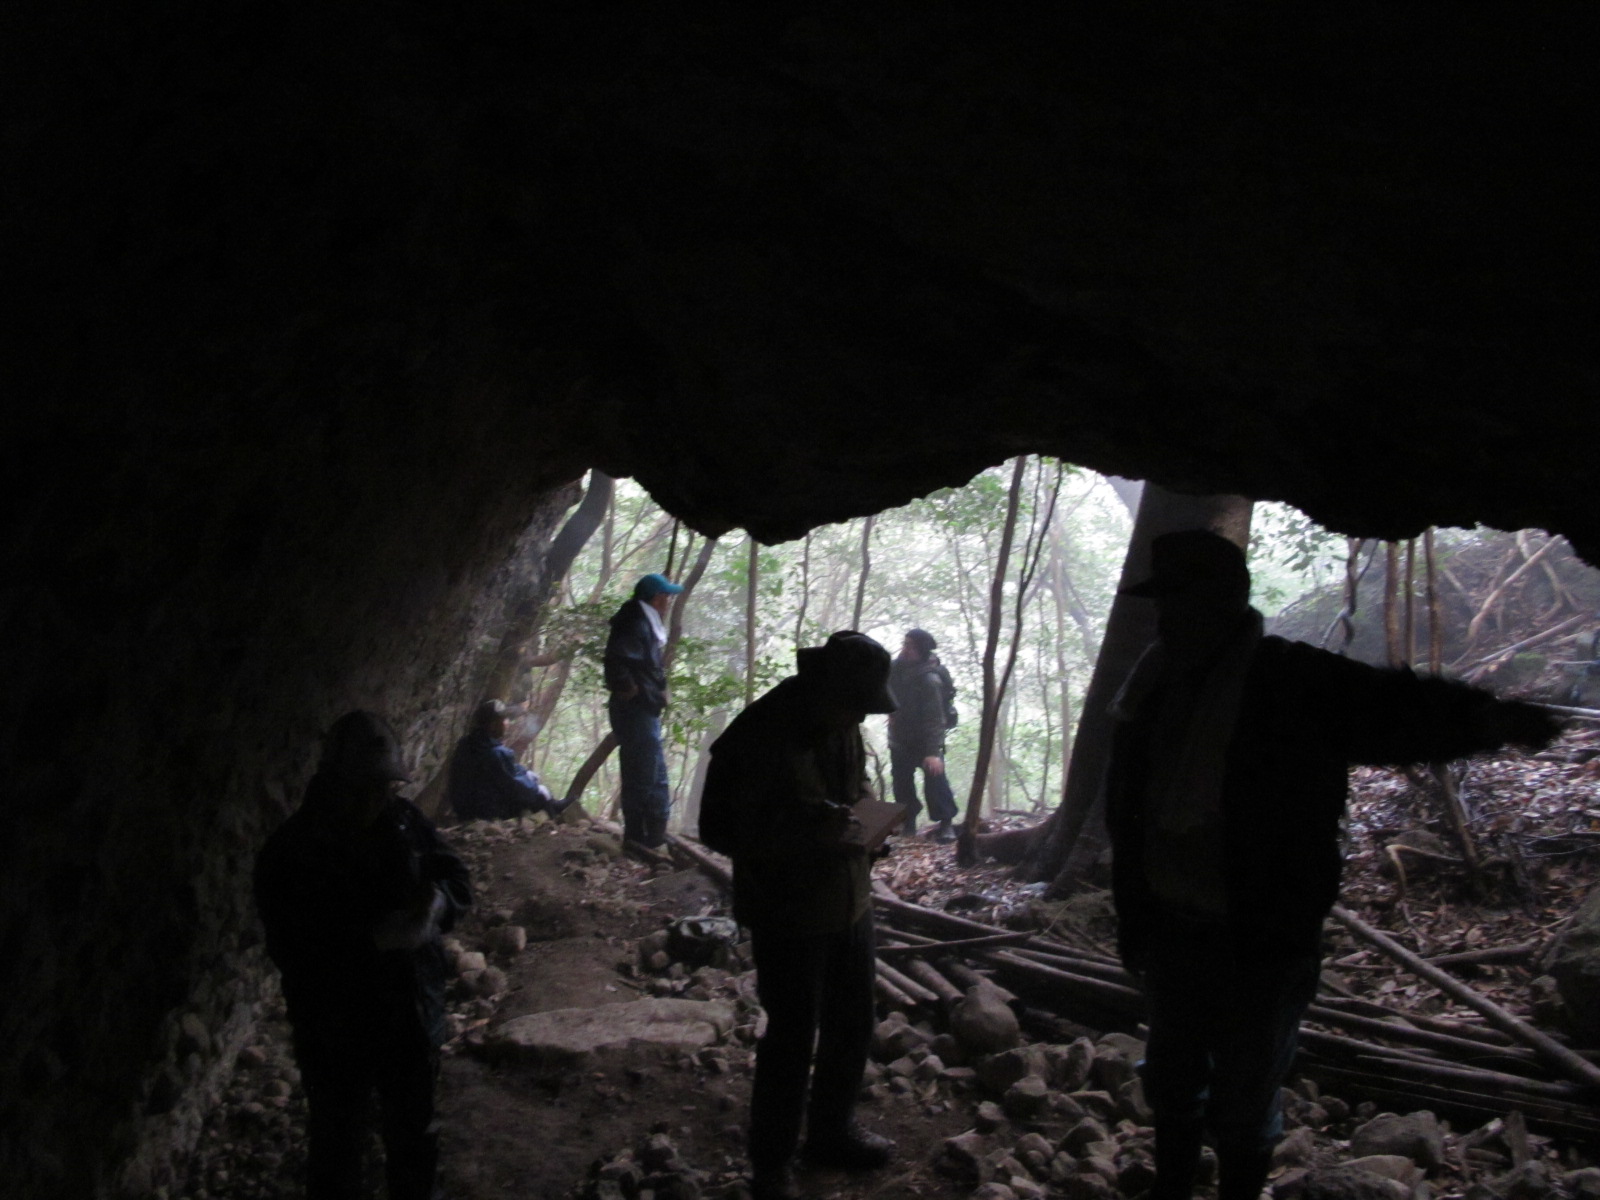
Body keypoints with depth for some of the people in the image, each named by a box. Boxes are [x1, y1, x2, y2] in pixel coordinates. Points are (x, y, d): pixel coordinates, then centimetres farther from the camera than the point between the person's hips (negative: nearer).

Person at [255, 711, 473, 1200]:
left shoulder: (404, 820, -6)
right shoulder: (288, 853, -18)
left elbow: (456, 879, 2)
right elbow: (294, 952, -23)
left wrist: (437, 902, -21)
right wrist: (376, 938, -32)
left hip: (413, 1013, 4)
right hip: (336, 1031, -4)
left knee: (415, 1138, 24)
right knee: (337, 1148, 14)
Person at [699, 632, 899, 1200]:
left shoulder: (842, 727, 1)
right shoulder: (758, 738, -22)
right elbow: (719, 829, -20)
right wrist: (811, 831, -29)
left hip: (849, 900, 8)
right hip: (788, 912, -7)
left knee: (851, 1023, 18)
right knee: (791, 1037, 0)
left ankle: (833, 1130, 39)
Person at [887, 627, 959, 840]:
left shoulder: (929, 680, -29)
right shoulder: (898, 668, -6)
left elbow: (934, 718, -32)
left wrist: (933, 751, -37)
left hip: (925, 739, -7)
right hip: (901, 736, 7)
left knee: (935, 778, -9)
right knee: (901, 779, 12)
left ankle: (945, 823, 3)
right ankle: (908, 820, 26)